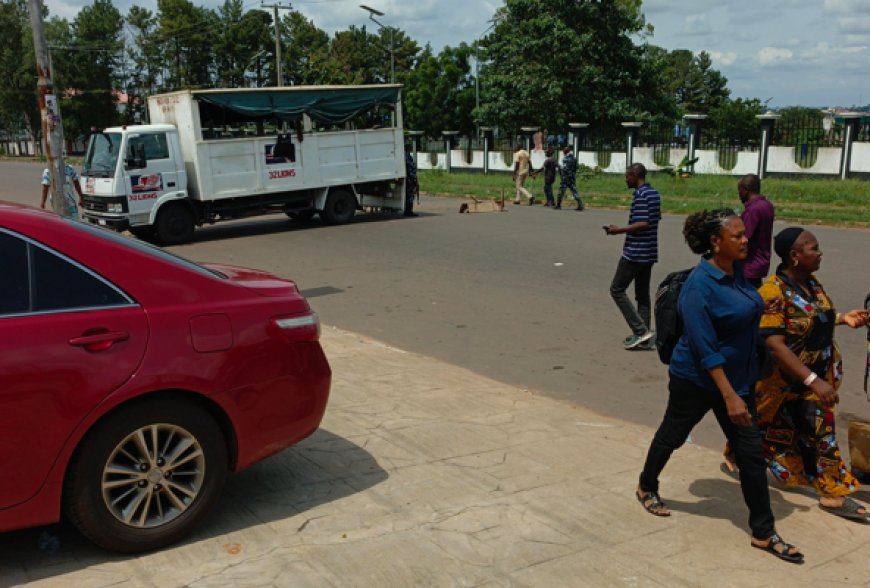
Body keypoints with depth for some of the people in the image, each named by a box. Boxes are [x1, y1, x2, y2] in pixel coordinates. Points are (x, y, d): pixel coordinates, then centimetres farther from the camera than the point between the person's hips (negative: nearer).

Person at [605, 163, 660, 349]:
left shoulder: (640, 195, -16)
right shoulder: (654, 193, 13)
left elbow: (643, 224, -24)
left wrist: (619, 230, -17)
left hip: (635, 253, -9)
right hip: (649, 252, 10)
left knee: (617, 290, -1)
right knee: (643, 294, 13)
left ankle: (640, 330, -6)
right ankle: (644, 338, 14)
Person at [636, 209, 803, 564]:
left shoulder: (737, 271, -1)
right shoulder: (699, 285, -24)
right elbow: (704, 348, -26)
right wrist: (729, 396, -27)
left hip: (737, 377, 7)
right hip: (697, 379, -7)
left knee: (751, 453, 5)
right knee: (671, 435, 16)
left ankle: (763, 533, 15)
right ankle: (646, 487, 42)